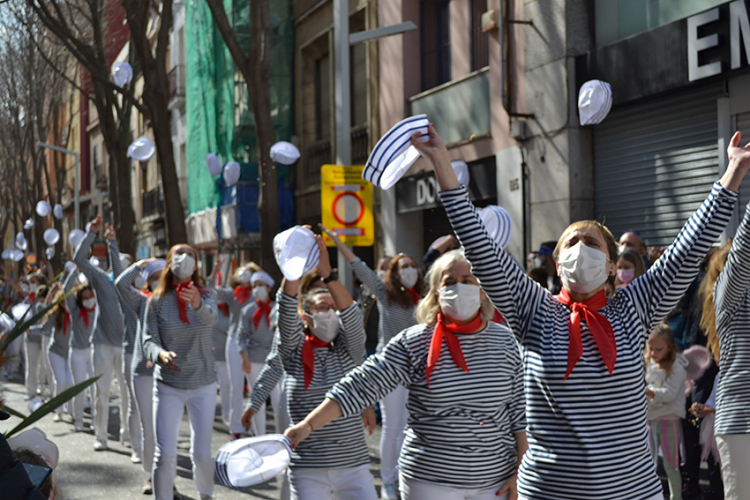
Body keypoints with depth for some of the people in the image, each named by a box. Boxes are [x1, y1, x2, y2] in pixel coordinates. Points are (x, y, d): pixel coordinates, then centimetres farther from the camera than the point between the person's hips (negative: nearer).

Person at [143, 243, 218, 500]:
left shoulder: (207, 296, -4)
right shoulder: (157, 301, -3)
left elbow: (210, 318, -27)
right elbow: (148, 340, -8)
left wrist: (197, 304, -51)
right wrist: (160, 354, -32)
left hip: (203, 385, 0)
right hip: (168, 386, 0)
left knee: (202, 454, 3)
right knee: (164, 455, -8)